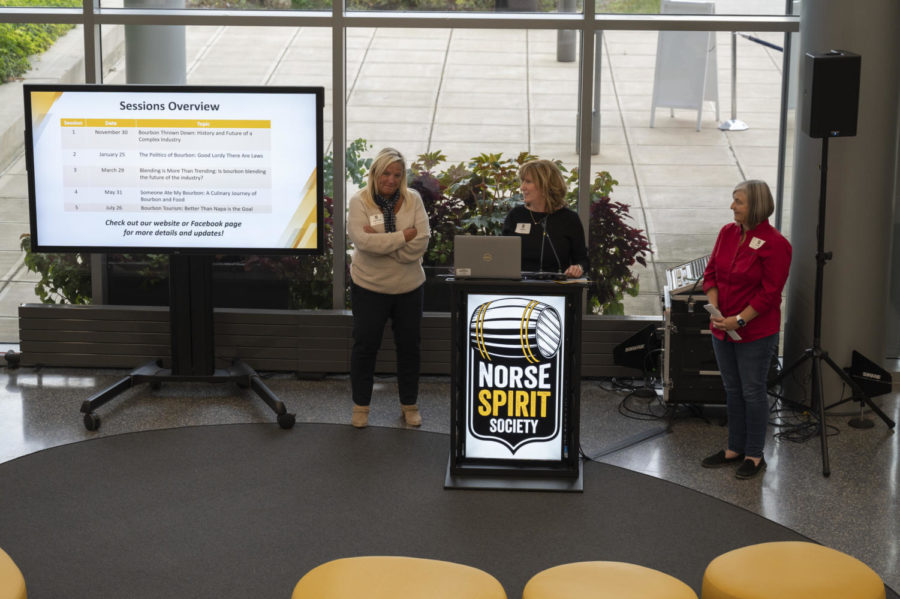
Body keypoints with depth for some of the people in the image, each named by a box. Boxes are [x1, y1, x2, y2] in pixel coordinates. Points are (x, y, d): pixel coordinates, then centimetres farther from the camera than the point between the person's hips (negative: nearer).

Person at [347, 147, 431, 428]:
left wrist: (382, 241, -21)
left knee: (409, 345, 12)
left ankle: (409, 404, 27)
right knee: (365, 345, 7)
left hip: (409, 286, 2)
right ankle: (360, 406, 21)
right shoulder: (359, 201, -7)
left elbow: (421, 242, -13)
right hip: (369, 287, -2)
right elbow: (363, 240, -22)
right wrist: (403, 236, -20)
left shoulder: (413, 199, -2)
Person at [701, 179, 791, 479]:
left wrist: (739, 320, -19)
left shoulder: (775, 244, -16)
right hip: (723, 328, 6)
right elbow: (711, 273, 9)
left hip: (756, 332, -6)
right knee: (732, 389, 16)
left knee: (752, 391, 3)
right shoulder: (727, 232, 4)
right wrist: (715, 309, -5)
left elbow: (769, 293, -17)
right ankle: (735, 448, 28)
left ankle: (754, 455, 16)